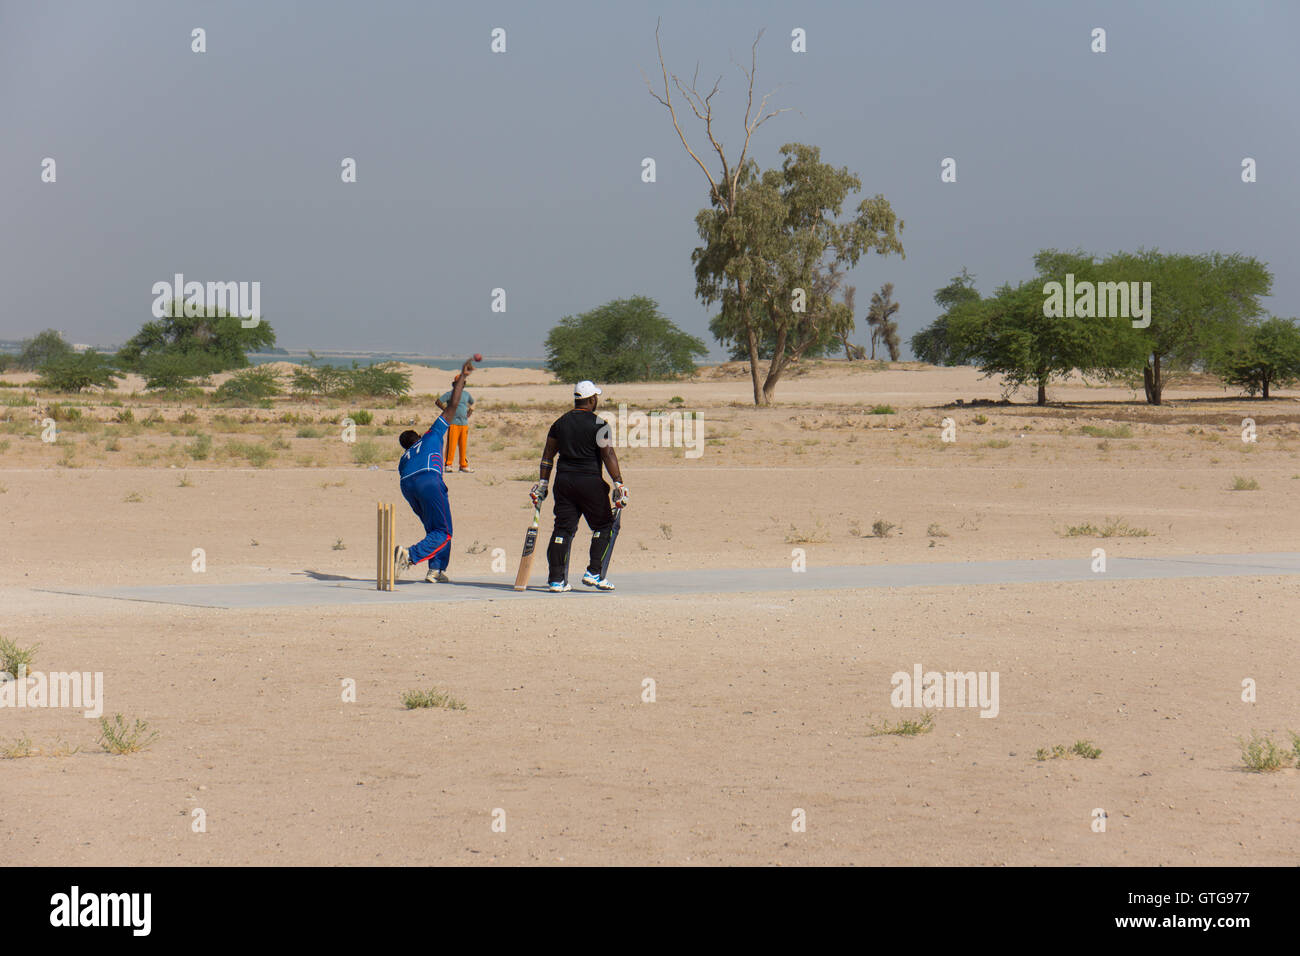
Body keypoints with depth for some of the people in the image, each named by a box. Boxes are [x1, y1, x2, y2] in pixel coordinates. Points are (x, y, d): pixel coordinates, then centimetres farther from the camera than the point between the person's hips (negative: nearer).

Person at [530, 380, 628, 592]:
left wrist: (542, 483, 18)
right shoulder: (598, 424, -7)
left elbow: (548, 454, 12)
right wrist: (618, 484, -11)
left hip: (564, 480, 5)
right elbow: (608, 455, -12)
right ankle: (593, 573, -1)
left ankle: (556, 579, 2)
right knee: (603, 525, 9)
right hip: (590, 482, -5)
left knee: (563, 528, 5)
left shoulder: (560, 422, 10)